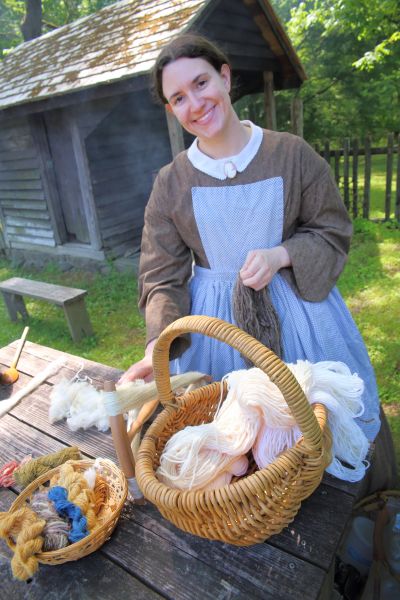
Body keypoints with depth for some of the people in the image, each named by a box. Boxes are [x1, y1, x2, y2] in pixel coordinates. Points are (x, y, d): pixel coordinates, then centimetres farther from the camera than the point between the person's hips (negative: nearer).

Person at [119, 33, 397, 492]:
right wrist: (157, 345, -22)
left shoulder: (292, 155, -6)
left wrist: (280, 255, -19)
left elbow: (333, 232, 1)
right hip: (213, 321, 1)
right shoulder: (171, 183, -5)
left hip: (294, 310, 1)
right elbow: (163, 277, -5)